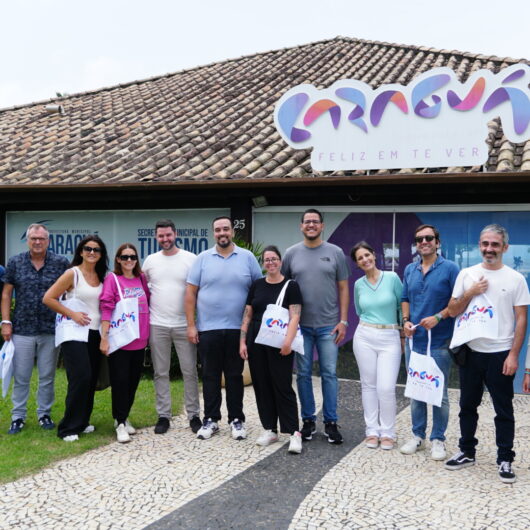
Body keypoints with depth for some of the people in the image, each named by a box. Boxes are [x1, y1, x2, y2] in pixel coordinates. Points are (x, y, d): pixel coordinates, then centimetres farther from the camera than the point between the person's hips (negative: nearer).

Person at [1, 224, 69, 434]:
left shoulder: (61, 263, 0)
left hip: (51, 330, 0)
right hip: (22, 329, 0)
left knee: (47, 377, 9)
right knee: (20, 377, 6)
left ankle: (44, 414, 23)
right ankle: (18, 417, 17)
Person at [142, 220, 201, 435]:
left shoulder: (191, 259, -2)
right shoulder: (150, 260, 7)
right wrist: (147, 305, 6)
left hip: (184, 324, -2)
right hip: (157, 325, 2)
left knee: (189, 371, 4)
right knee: (160, 372, 8)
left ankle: (194, 414, 14)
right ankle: (163, 415, 17)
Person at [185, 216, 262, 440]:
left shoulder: (247, 257, 3)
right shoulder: (202, 258, 3)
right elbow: (191, 292, 2)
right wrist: (191, 325, -3)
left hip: (237, 329, 0)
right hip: (208, 329, 0)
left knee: (235, 376, 9)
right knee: (210, 376, 8)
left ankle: (236, 420, 19)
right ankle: (210, 420, 19)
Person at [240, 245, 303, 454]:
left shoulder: (290, 286, -2)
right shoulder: (257, 285, 10)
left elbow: (295, 316, -10)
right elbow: (247, 315, 11)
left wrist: (288, 341, -22)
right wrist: (242, 341, 3)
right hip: (257, 343, 4)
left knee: (283, 387, -5)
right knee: (262, 386, 8)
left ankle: (294, 432, 0)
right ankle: (269, 430, 18)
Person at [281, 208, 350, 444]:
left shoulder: (335, 252, 2)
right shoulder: (292, 253, 4)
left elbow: (343, 288, 4)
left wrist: (343, 321, -3)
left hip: (328, 325, -1)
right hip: (301, 325, 1)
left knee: (329, 373, 3)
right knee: (303, 374, 7)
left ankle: (331, 422, 13)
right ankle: (308, 420, 20)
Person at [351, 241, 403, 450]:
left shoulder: (392, 278, -4)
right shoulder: (358, 284, 5)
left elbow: (402, 306, 3)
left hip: (390, 338, -2)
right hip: (364, 336, 3)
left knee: (386, 387, -7)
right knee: (369, 384, 6)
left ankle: (387, 432, 8)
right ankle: (372, 430, 16)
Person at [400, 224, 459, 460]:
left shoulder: (450, 268, -6)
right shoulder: (409, 270, 10)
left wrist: (438, 317, -19)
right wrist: (406, 321, 1)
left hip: (439, 341, -5)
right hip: (414, 340, 5)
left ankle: (438, 439, 17)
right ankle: (417, 435, 25)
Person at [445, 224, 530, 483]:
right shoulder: (467, 275, 2)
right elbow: (452, 311, 3)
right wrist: (470, 293, -14)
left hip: (500, 354, -3)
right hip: (470, 352, 3)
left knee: (504, 410, 5)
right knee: (467, 405, 14)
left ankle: (505, 460, 17)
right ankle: (467, 452, 28)